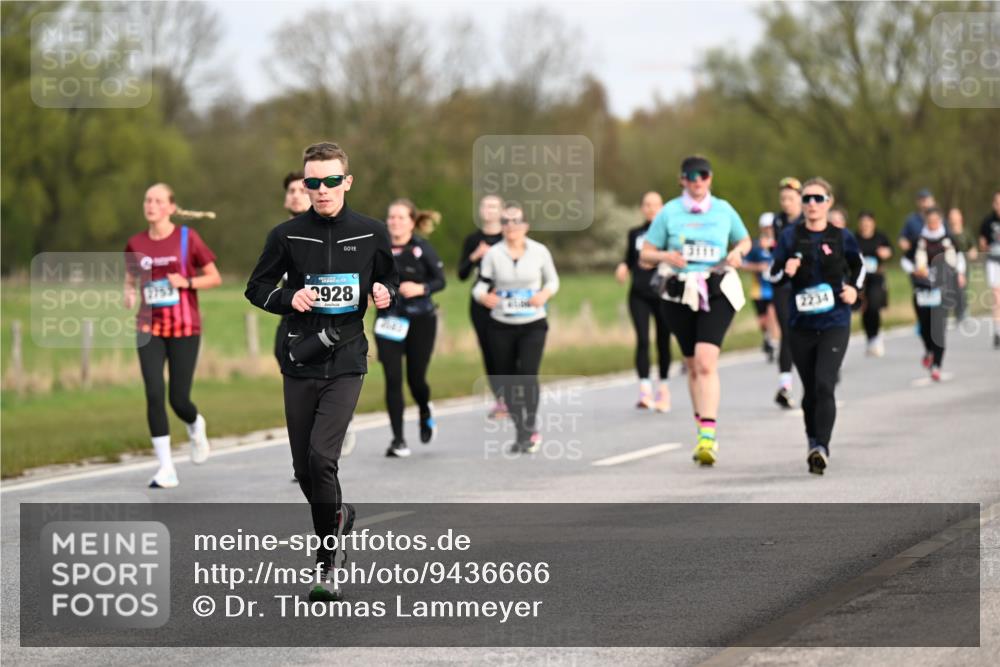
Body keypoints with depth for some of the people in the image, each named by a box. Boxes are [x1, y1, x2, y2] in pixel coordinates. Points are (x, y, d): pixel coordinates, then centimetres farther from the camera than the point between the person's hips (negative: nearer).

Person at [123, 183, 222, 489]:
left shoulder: (188, 238, -3)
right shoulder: (136, 245, 5)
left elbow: (215, 278, 2)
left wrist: (186, 282, -15)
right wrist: (129, 294, -4)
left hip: (184, 328, -2)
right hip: (150, 328, 2)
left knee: (178, 399, -3)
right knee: (154, 394, -11)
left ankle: (196, 427, 36)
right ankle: (166, 468, -5)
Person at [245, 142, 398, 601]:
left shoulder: (371, 233, 2)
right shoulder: (287, 235, 1)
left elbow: (390, 279, 18)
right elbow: (256, 288, 9)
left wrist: (385, 293, -6)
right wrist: (289, 298, -11)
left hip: (346, 361, -2)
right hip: (300, 361, 2)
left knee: (321, 457, -17)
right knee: (304, 468, 6)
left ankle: (328, 565, -3)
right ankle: (338, 517, 37)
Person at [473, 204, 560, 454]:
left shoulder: (539, 252, -2)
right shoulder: (493, 254, -2)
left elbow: (553, 280, 9)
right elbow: (480, 285, -3)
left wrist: (545, 293, -12)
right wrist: (484, 296, -26)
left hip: (533, 325, -2)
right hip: (501, 327, 2)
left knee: (528, 375, -17)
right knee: (506, 380, 5)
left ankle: (531, 429, -5)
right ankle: (520, 431, 21)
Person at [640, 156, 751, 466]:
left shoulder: (724, 210, 6)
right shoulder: (669, 212, 4)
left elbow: (745, 240, 21)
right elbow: (645, 253, 7)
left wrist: (737, 252, -2)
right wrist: (666, 256, -14)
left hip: (718, 292, -2)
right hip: (680, 294, 2)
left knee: (706, 360, -20)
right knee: (693, 365, 10)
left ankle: (708, 436, -25)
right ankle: (703, 433, 26)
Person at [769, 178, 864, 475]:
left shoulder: (842, 237, 1)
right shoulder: (790, 237, 2)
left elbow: (858, 266, 18)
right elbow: (773, 274, 6)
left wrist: (854, 289, 0)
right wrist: (786, 271, -16)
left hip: (835, 323, -2)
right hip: (801, 324, 2)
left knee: (824, 385, -17)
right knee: (810, 389, 9)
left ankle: (822, 447, -22)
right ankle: (813, 442, 27)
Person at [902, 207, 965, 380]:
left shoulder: (948, 240, 3)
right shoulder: (919, 241, 0)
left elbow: (958, 256, 22)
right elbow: (906, 260, 9)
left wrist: (960, 273, 14)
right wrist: (914, 270, -8)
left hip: (942, 289, -1)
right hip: (922, 290, 1)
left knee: (938, 327, -10)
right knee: (925, 326, 7)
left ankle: (936, 366, -10)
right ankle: (929, 351, 41)